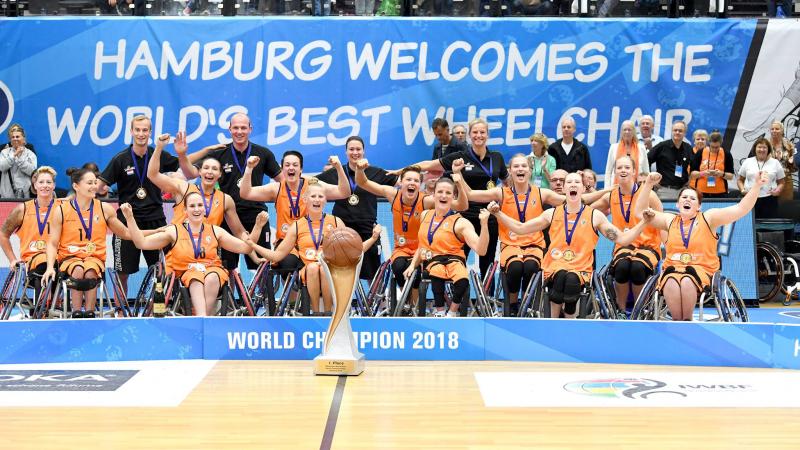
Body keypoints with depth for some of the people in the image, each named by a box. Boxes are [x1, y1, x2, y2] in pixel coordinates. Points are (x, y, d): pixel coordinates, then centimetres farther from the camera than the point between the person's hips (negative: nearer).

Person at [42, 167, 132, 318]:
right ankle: (77, 314, -25)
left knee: (90, 272, -34)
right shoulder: (61, 210, 0)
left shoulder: (104, 208, 3)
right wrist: (50, 267, -12)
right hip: (69, 257, 0)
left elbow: (125, 233, 12)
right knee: (78, 271, -34)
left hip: (95, 257, 1)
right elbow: (53, 243, 2)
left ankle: (89, 313, -25)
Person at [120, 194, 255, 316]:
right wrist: (130, 218, -9)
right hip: (187, 274, -1)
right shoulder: (174, 231, 7)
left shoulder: (215, 231, 10)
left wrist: (249, 242, -16)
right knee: (196, 279, -36)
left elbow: (244, 248, 6)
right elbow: (142, 243, 1)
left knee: (212, 278, -35)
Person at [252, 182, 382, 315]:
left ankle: (328, 312, -20)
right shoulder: (297, 226, 10)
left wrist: (373, 238, -2)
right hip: (308, 274, 0)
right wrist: (253, 245, -1)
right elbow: (277, 255, 11)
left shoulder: (336, 222, 10)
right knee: (313, 267, -34)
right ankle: (315, 312, -20)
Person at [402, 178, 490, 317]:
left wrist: (484, 224, -28)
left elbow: (480, 250, -17)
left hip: (454, 259, -2)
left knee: (463, 282, -37)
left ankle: (452, 313, -6)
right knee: (437, 272, -37)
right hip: (431, 260, 2)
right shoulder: (425, 215, 10)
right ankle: (439, 312, -11)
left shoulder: (460, 223, -5)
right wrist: (413, 265, 13)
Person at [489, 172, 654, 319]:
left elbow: (622, 239, 6)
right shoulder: (552, 214, 13)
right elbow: (520, 228, 15)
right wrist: (498, 213, 5)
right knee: (560, 276, -35)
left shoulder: (595, 216, 8)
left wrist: (644, 222, -5)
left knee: (572, 281, -35)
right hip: (555, 266, 1)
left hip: (581, 269, 0)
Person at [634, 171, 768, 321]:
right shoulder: (670, 220, 16)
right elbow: (640, 211, 14)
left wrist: (756, 186, -12)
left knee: (687, 282, -36)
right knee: (671, 284, -35)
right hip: (673, 269, 1)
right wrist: (648, 185, 4)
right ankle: (677, 321, -20)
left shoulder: (708, 218, 8)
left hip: (702, 270, -1)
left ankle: (687, 320, -17)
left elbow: (740, 209, 0)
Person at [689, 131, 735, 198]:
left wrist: (722, 174, -16)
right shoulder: (700, 153, 2)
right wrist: (702, 173, -16)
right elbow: (692, 174, 2)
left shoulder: (726, 155, 2)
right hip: (701, 193, 0)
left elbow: (731, 176, 4)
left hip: (720, 193, 0)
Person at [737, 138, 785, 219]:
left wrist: (778, 191, -10)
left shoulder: (775, 163, 9)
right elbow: (740, 179, 13)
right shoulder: (747, 162, 9)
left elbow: (781, 182, 10)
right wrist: (742, 190, -5)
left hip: (769, 199, 0)